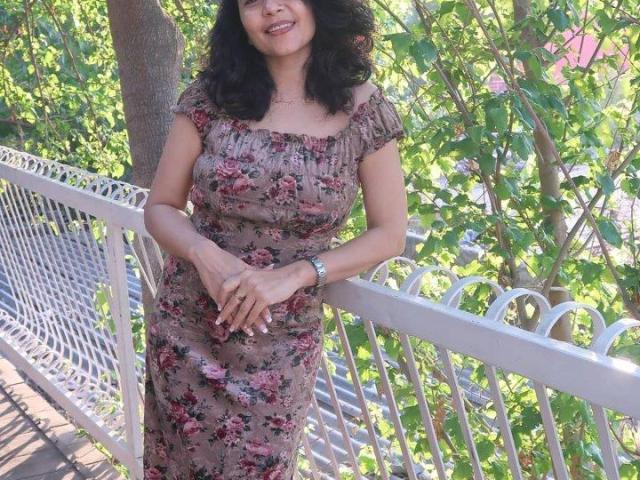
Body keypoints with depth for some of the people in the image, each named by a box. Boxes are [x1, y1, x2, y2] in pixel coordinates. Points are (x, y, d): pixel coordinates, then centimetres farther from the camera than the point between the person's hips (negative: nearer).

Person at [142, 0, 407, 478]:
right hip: (184, 334, 1)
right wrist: (205, 254, -20)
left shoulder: (363, 110, -6)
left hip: (280, 348, -1)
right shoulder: (210, 96, -4)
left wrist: (296, 275, -17)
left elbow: (389, 234, -4)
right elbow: (160, 208, 1)